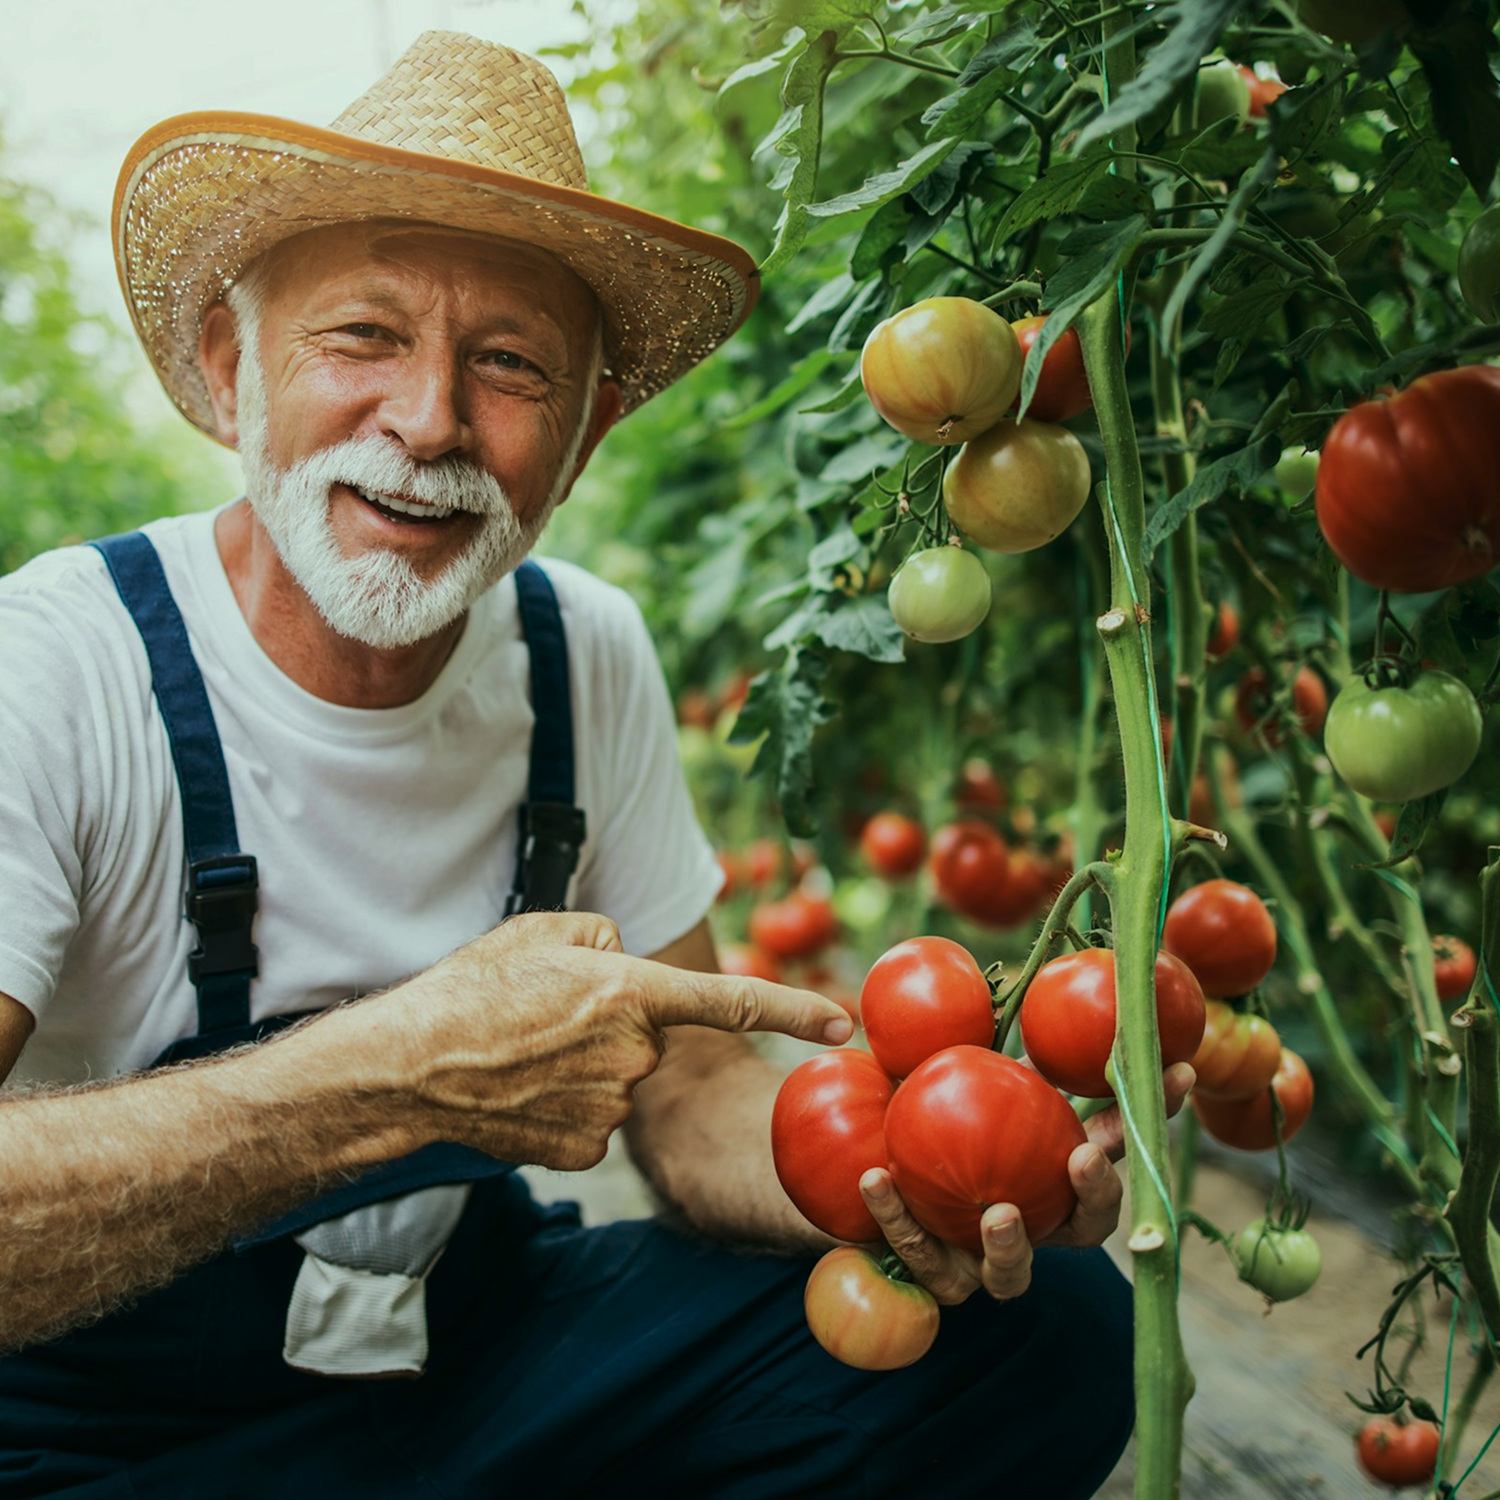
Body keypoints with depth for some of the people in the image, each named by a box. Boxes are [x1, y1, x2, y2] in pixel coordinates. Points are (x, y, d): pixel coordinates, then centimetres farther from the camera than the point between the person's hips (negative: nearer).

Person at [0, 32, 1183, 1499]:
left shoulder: (588, 657, -5)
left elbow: (691, 1101, -2)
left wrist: (890, 1176, -22)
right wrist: (397, 1073, -39)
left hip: (478, 1332, 4)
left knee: (1053, 1327, -9)